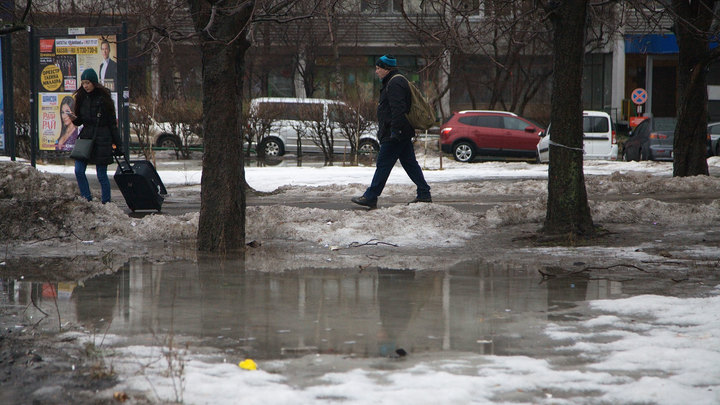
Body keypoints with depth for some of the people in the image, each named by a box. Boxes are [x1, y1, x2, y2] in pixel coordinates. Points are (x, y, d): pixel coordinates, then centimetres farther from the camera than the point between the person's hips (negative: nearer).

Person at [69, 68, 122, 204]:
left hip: (102, 141, -5)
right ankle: (87, 200, 6)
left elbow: (112, 123, -5)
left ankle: (106, 202, 12)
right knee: (79, 171, -5)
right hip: (85, 137, 5)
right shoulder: (81, 98, 8)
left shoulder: (103, 98, -7)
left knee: (101, 175, 0)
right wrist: (75, 119, -8)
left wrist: (118, 145, -5)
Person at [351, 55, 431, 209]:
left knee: (383, 165, -7)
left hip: (394, 135, -11)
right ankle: (424, 195, 11)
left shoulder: (394, 84, -15)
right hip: (404, 133, 11)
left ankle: (370, 197, -4)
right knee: (410, 163, 11)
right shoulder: (392, 82, 20)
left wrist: (395, 130, -26)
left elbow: (398, 109, -24)